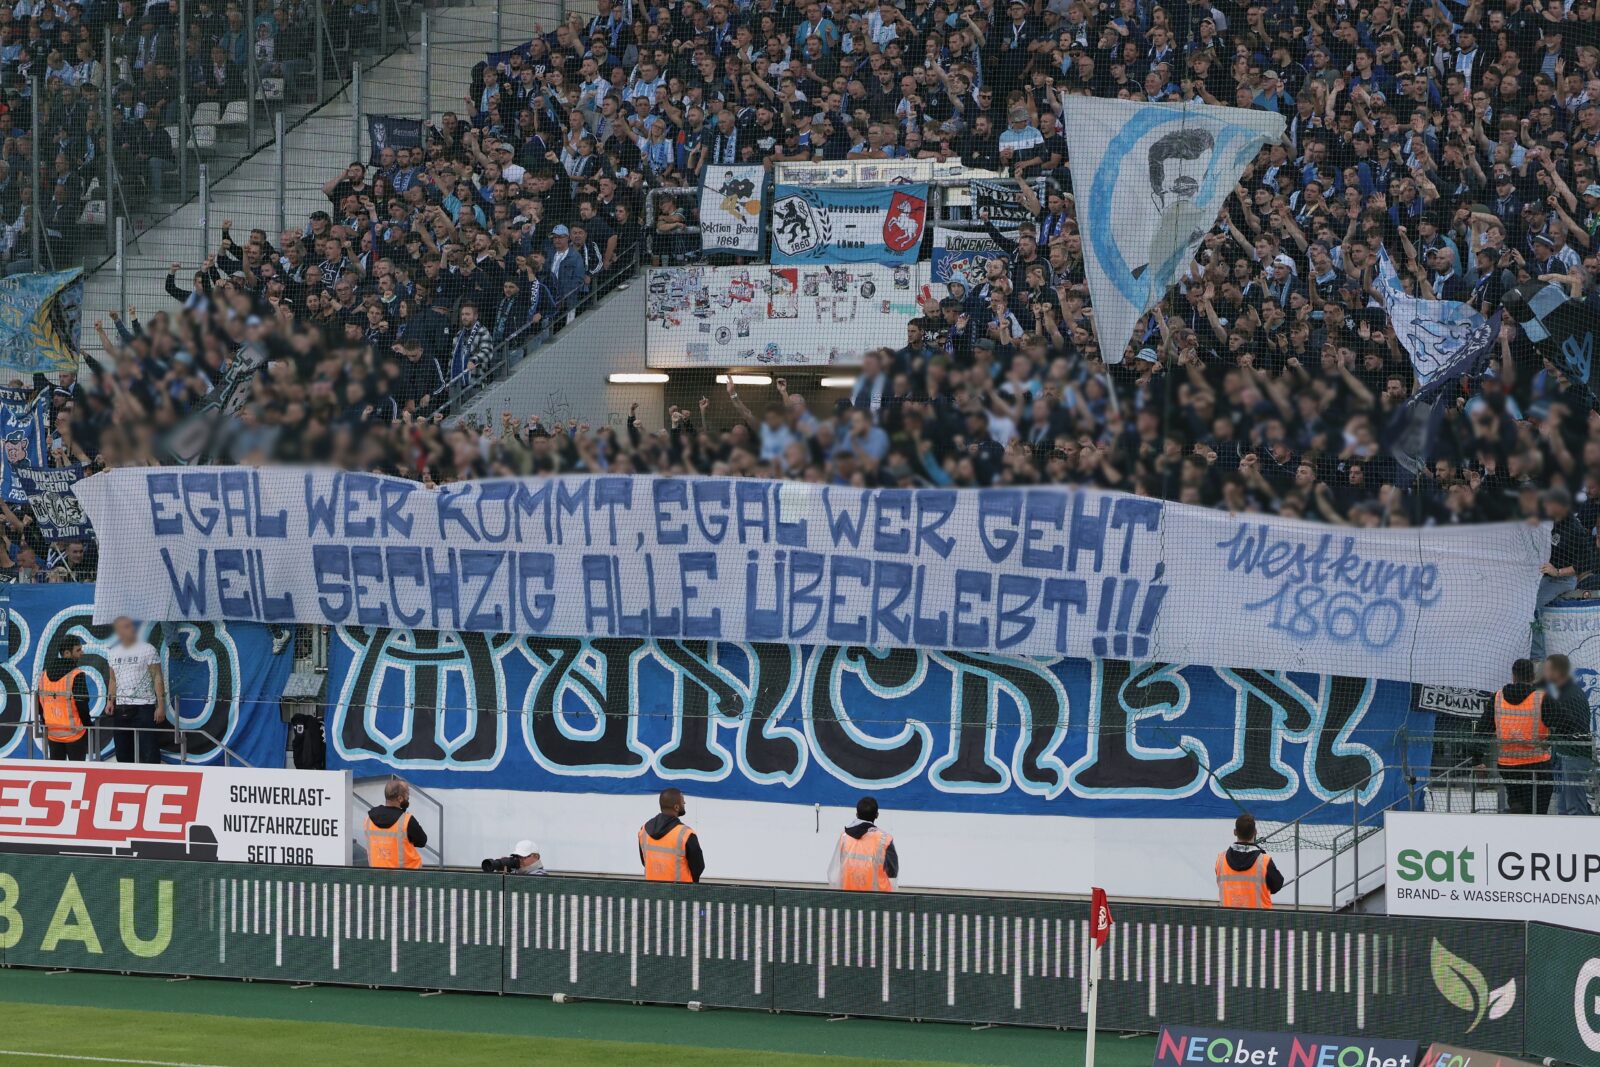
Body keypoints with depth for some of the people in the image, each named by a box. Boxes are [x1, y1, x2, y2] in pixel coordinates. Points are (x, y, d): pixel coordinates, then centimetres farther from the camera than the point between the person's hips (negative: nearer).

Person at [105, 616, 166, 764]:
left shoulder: (148, 649, -3)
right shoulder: (113, 652, 13)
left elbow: (157, 678, -5)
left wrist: (161, 705, -12)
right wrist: (110, 700, 6)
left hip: (144, 707, -5)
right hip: (121, 708, 5)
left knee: (149, 754, -10)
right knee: (123, 753, 8)